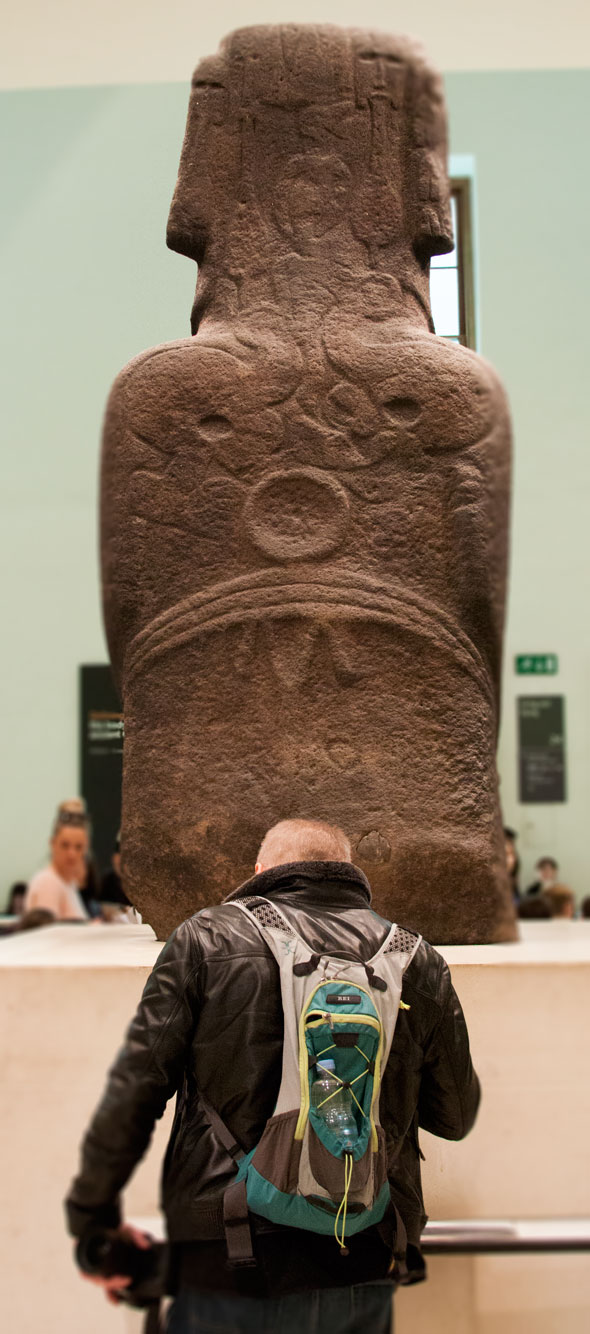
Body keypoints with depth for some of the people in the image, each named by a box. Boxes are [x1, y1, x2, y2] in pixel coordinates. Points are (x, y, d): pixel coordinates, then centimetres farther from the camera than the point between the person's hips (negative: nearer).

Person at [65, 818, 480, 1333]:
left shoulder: (207, 938, 1)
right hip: (363, 1269, 3)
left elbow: (132, 1092, -3)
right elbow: (455, 1117, 15)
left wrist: (93, 1216, 8)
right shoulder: (418, 961, 7)